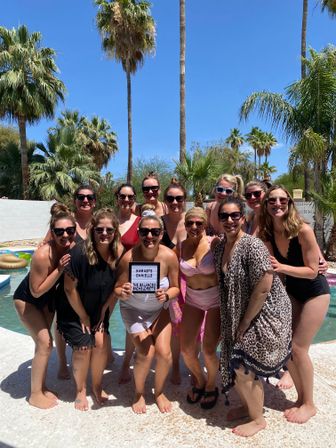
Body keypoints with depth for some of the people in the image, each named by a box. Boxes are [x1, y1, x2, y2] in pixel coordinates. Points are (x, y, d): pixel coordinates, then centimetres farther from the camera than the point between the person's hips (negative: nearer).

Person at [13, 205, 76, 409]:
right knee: (45, 343, -7)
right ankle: (35, 395, 12)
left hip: (48, 297, 6)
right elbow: (36, 291, -29)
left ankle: (41, 387, 31)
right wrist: (59, 270, -37)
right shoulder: (43, 255, -37)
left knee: (44, 342, 15)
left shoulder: (73, 248, -20)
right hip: (27, 299, -6)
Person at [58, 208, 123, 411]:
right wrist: (83, 317, -10)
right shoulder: (80, 253, -29)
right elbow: (70, 289, -20)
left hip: (98, 311, 4)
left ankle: (97, 386, 22)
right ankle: (80, 390, 21)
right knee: (83, 347, -7)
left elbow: (114, 287, -4)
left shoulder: (118, 255, -16)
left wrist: (103, 311, -2)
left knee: (101, 343, -6)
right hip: (74, 311, -3)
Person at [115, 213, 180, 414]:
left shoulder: (169, 256, -23)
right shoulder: (129, 257, -28)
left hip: (159, 309, 2)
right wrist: (123, 292, -39)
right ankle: (139, 394, 20)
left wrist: (166, 295, -32)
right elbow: (118, 288, -17)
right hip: (133, 309, -2)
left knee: (165, 353, -7)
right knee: (146, 352, -12)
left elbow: (175, 288, -11)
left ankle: (159, 392, 25)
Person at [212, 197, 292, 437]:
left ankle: (258, 419, 26)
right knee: (235, 365, 14)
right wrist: (237, 322, 7)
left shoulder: (252, 245, -23)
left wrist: (245, 322, -16)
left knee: (243, 367, -1)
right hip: (238, 316, 7)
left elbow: (263, 288, -24)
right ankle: (248, 405, 42)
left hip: (265, 314, -7)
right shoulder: (219, 246, 1)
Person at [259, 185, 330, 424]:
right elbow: (271, 266, -6)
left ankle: (309, 404, 19)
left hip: (315, 293, -5)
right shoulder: (267, 233, -10)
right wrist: (271, 267, -28)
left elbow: (312, 271, -21)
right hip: (292, 291, 5)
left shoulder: (303, 230, -25)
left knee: (298, 348, -3)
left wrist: (281, 267, -34)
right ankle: (301, 397, 27)